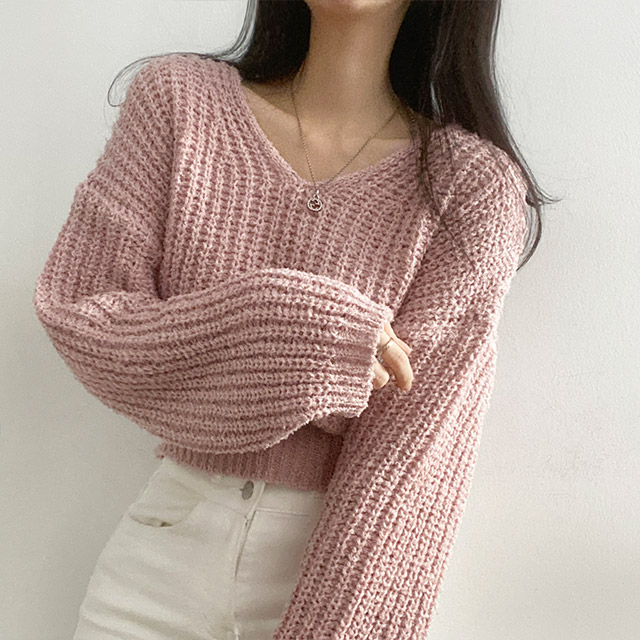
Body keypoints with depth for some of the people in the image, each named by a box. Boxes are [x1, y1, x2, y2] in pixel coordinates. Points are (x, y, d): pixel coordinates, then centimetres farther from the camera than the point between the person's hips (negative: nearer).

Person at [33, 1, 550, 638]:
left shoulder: (475, 179, -11)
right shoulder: (176, 96, -4)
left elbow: (411, 448, -15)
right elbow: (74, 315, -7)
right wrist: (283, 329, -19)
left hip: (335, 562, -1)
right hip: (166, 541, 2)